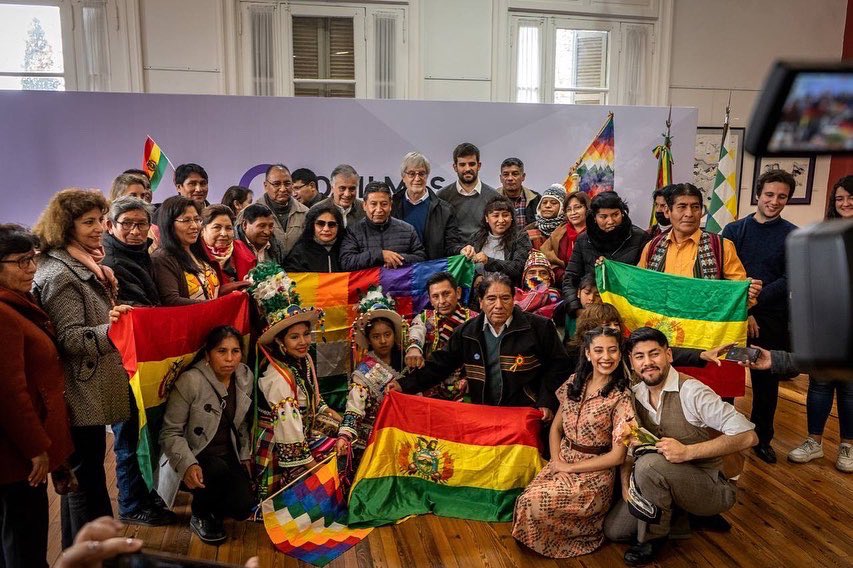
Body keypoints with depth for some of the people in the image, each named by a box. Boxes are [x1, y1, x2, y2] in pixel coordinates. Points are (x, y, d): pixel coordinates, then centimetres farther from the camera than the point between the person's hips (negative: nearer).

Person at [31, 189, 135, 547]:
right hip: (81, 395, -10)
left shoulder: (85, 265, 14)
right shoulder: (59, 275, -16)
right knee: (88, 478, -2)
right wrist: (110, 331, -37)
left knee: (78, 476, 19)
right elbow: (70, 339, -23)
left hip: (91, 392, 10)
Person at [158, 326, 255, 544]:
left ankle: (213, 510, 19)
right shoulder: (190, 381, -19)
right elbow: (170, 433, -18)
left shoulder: (246, 378, -1)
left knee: (243, 506, -19)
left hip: (228, 455, 4)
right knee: (218, 469, -36)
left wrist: (246, 455, 5)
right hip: (193, 458, -4)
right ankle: (200, 516, -3)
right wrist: (187, 465, -32)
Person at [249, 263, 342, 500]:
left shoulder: (305, 360, 0)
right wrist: (312, 468, -21)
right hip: (280, 451, -8)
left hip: (306, 434, 8)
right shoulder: (278, 378, -26)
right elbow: (289, 430, -25)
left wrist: (344, 424, 8)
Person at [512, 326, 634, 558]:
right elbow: (556, 428, 10)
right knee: (527, 499, -22)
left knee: (534, 503, -25)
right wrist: (557, 462, -8)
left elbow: (617, 456, -13)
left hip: (595, 473, -5)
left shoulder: (621, 397, -13)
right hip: (562, 462, 5)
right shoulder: (575, 382, 3)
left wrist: (570, 467, -11)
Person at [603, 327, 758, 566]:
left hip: (711, 489, -7)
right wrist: (626, 480, -10)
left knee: (649, 464, -33)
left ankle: (652, 538, -8)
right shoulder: (635, 395, -3)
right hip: (666, 481, 7)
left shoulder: (692, 392, -23)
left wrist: (687, 452, -32)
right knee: (613, 530, 1)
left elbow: (748, 435, -28)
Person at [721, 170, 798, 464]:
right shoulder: (734, 230, 3)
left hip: (772, 319, 0)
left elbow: (789, 280, -8)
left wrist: (754, 302, -19)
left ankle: (762, 438, 27)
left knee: (766, 381, 11)